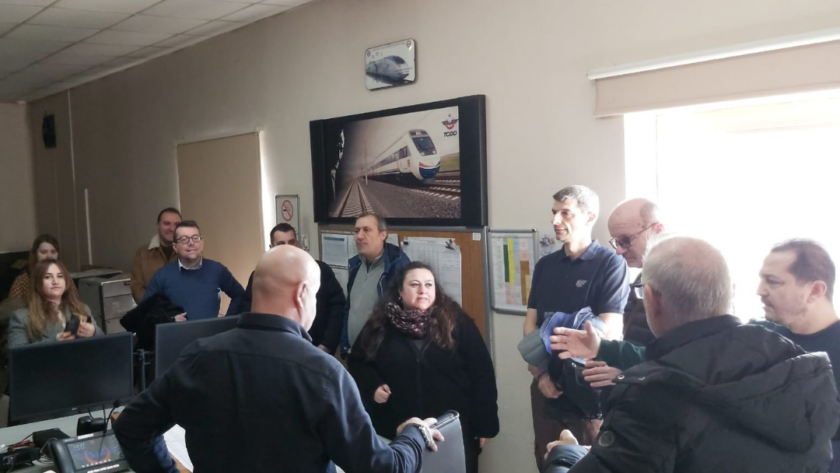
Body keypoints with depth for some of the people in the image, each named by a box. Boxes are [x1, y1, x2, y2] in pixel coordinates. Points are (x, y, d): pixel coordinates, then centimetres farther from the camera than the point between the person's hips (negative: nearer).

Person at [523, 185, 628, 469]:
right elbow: (531, 322, 7)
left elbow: (609, 330, -12)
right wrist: (539, 371, -7)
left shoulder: (610, 263, -7)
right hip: (546, 385, 5)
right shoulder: (545, 265, 10)